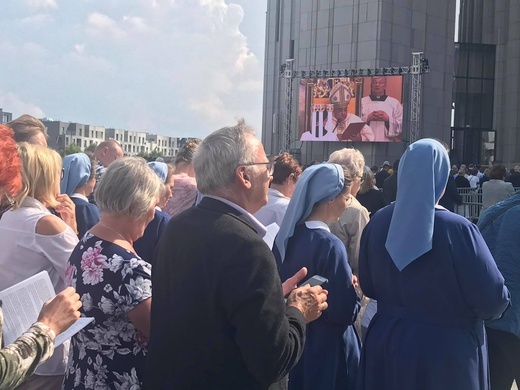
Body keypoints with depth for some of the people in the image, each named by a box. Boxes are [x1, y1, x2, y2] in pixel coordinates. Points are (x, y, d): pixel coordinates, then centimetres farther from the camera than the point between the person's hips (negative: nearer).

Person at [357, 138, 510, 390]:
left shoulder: (378, 223, -6)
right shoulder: (456, 229, -21)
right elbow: (493, 299, -17)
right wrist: (500, 299, 5)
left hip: (386, 343, 4)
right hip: (446, 350, -4)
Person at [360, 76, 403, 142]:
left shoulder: (394, 103, 9)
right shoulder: (362, 102, 9)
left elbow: (401, 125, 4)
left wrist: (388, 119, -8)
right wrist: (368, 118, -10)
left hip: (386, 140, 0)